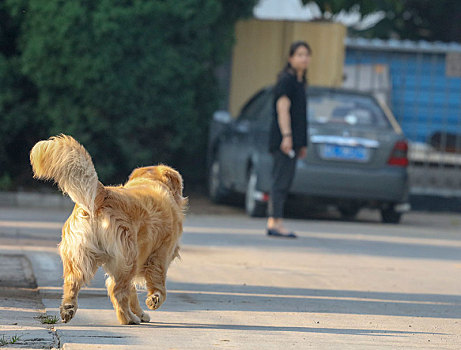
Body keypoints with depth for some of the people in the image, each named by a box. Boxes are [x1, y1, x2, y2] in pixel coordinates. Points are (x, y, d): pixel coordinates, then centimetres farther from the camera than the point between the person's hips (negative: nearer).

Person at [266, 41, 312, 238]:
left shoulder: (299, 82, 20)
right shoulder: (286, 80, -8)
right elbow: (283, 108, -16)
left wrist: (302, 144, 24)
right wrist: (286, 135, -23)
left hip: (292, 140, 9)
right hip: (284, 139, -9)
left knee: (283, 181, 8)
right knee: (282, 181, -12)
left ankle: (273, 222, 10)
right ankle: (276, 222, -15)